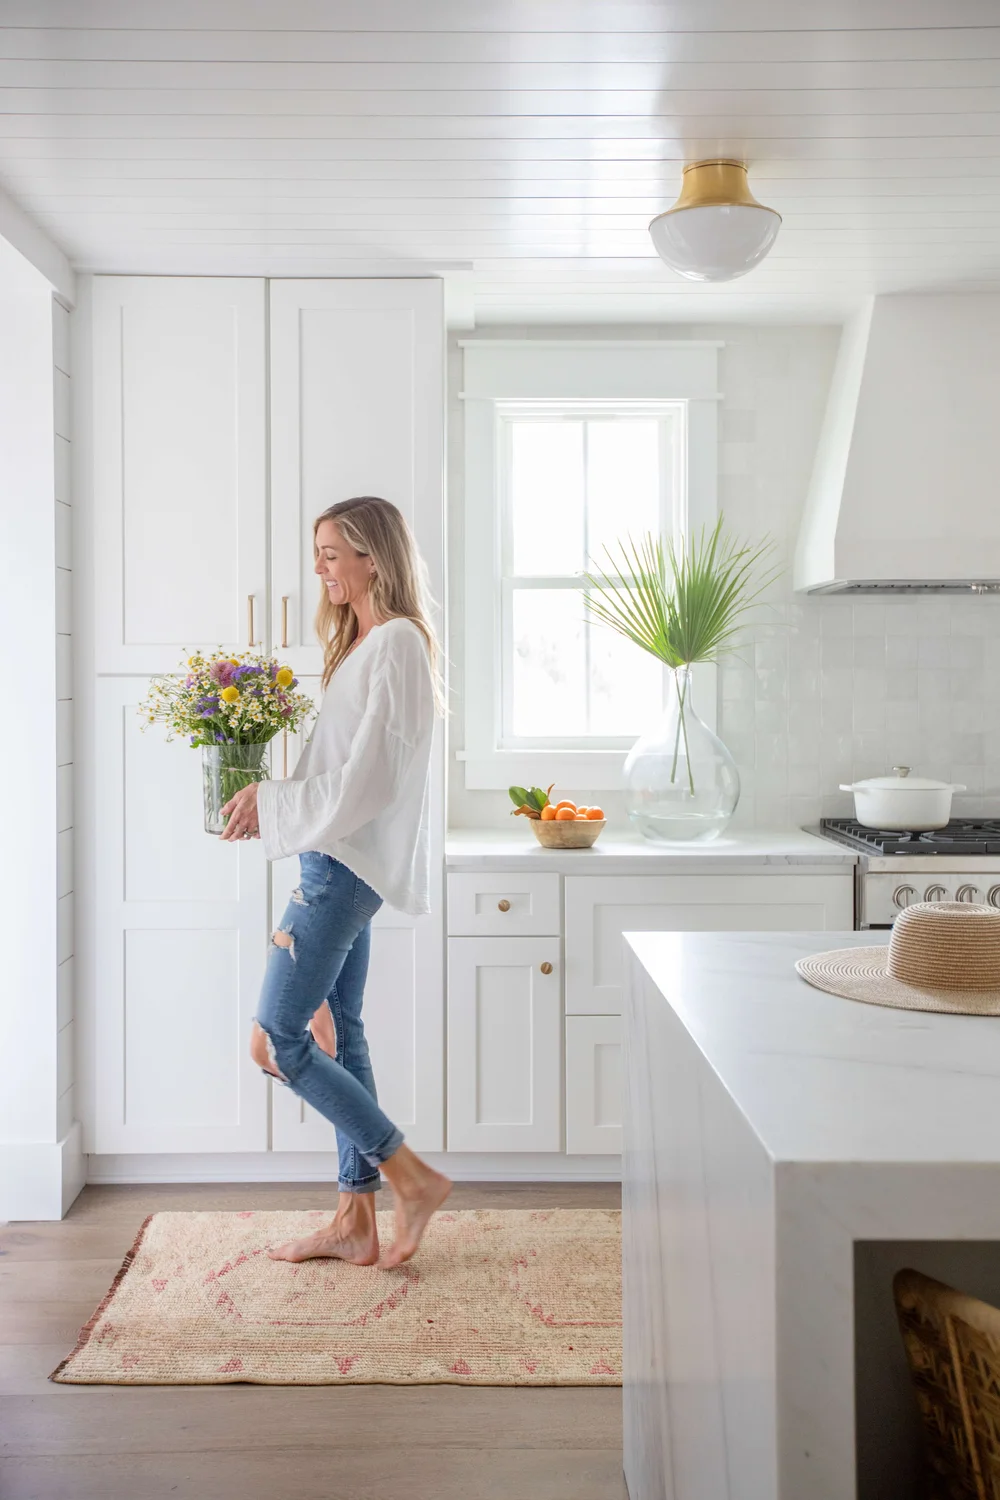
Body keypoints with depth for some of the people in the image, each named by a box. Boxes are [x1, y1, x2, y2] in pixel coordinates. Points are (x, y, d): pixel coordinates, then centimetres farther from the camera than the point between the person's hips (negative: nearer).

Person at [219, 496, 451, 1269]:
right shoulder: (360, 641, 16)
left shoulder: (397, 643, -14)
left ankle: (413, 1177, 3)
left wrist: (274, 804, -13)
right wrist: (270, 798, 5)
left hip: (348, 864, -10)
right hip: (336, 861, 10)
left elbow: (368, 777, -20)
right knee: (337, 1034, 12)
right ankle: (356, 1222, 20)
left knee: (278, 1040, -7)